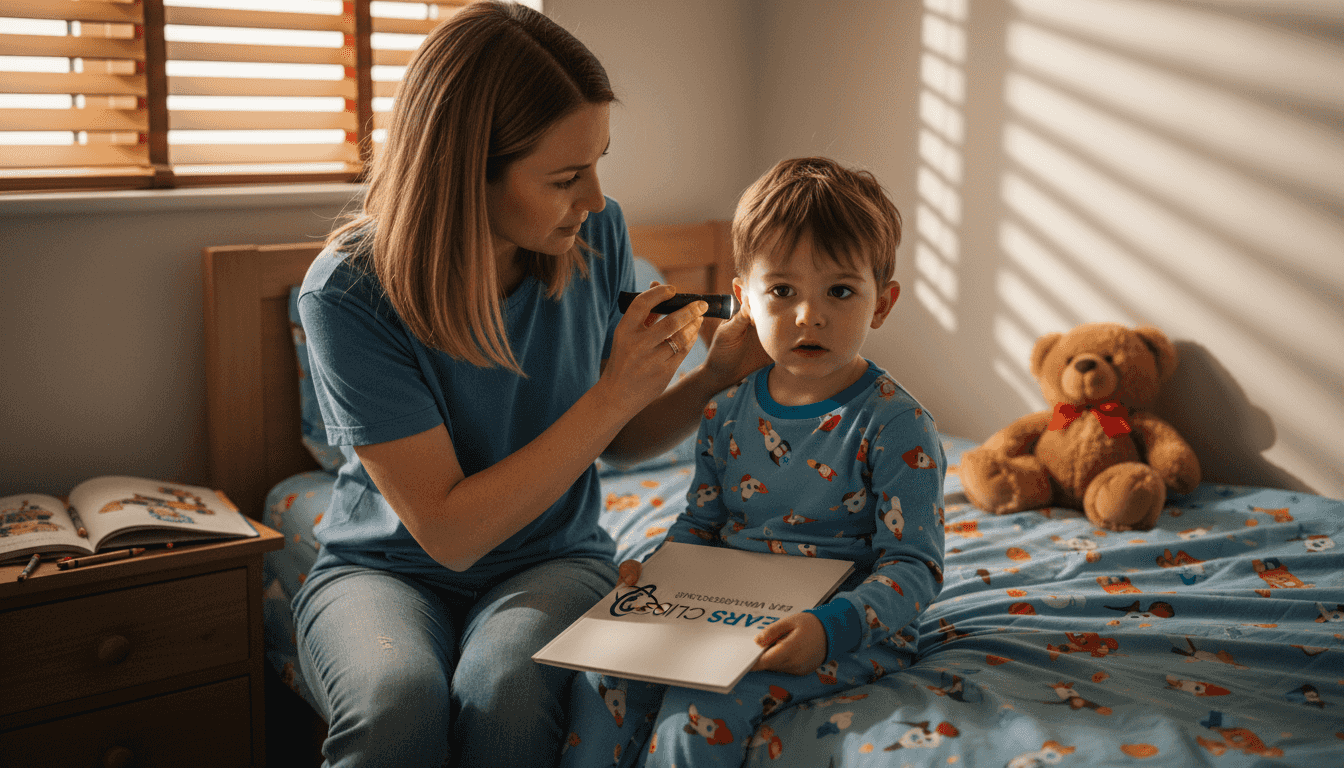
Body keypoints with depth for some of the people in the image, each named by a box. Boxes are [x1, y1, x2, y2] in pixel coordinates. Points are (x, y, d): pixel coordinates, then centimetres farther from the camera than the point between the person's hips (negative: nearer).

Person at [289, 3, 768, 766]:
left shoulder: (596, 237, -8)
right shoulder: (349, 294, -21)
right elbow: (448, 531, -21)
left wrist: (718, 374, -13)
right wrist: (613, 396, -24)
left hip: (552, 560, 2)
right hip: (387, 568, -2)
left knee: (504, 691, -32)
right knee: (397, 702, -35)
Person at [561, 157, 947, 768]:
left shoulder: (896, 426, -12)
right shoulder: (727, 414, 6)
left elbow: (913, 567, -15)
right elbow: (699, 524, 17)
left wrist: (830, 627, -30)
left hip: (850, 631, -6)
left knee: (704, 706, -26)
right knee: (604, 677, -11)